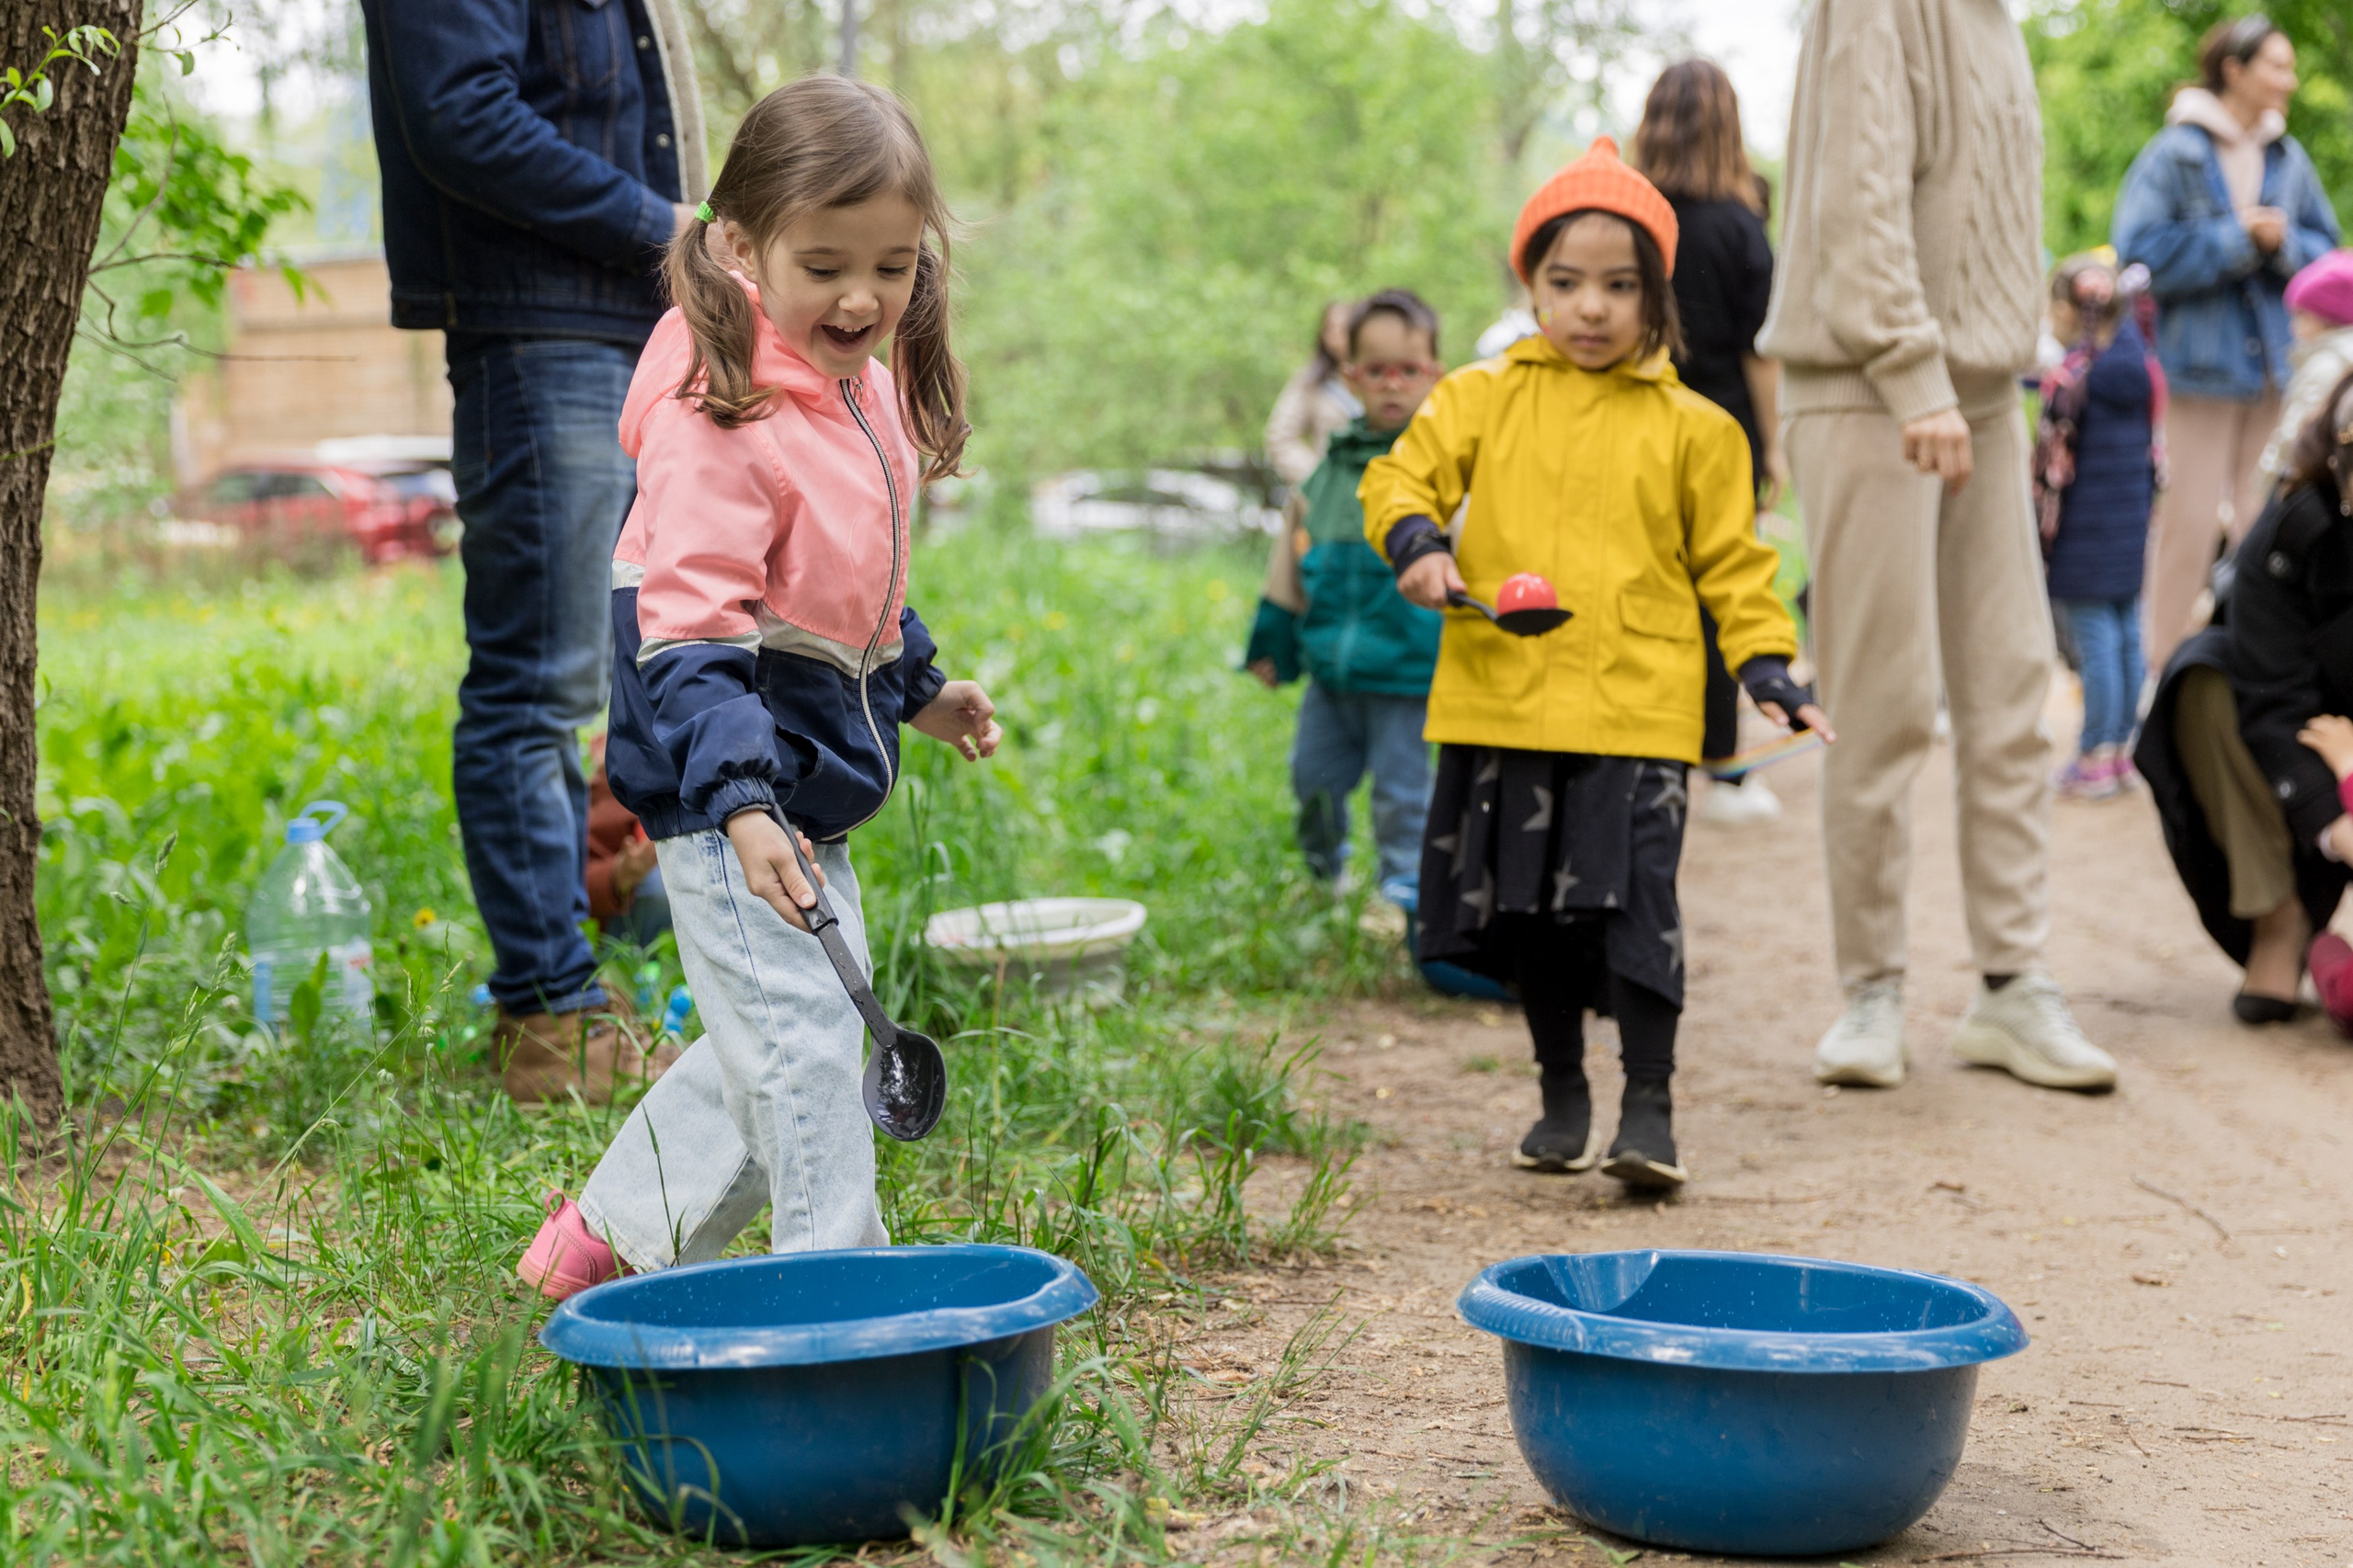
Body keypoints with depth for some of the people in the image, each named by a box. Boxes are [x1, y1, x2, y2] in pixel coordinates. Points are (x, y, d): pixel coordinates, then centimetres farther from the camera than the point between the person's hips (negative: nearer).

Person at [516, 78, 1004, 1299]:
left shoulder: (867, 393, 8)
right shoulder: (718, 420, -22)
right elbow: (691, 635, -29)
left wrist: (920, 685, 31)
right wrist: (741, 801, -37)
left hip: (809, 779, 10)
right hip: (725, 794, -10)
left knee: (780, 1034, 18)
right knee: (801, 1040, -8)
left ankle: (611, 1234, 31)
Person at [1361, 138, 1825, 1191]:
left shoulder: (1693, 429, 5)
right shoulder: (1483, 398, 8)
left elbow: (1730, 561, 9)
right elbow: (1402, 474, 6)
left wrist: (1766, 663, -1)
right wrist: (1415, 540, -15)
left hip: (1637, 707, -2)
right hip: (1505, 703, 2)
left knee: (1634, 898, -10)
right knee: (1527, 905, 11)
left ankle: (1649, 1107, 1)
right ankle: (1561, 1093, 28)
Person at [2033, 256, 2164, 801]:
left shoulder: (2068, 378, -13)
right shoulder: (2146, 369, 8)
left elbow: (2052, 469, -14)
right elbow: (2157, 454, 14)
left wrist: (2037, 536, -9)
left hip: (2083, 535, -7)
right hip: (2132, 530, 7)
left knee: (2095, 639, -5)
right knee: (2127, 635, 11)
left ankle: (2094, 760, -1)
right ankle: (2122, 748, 18)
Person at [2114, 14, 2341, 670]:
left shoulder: (2289, 159, 8)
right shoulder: (2174, 154, -8)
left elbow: (2324, 248, 14)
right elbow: (2141, 253, -14)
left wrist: (2283, 243, -8)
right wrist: (2236, 240, -13)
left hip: (2274, 363, 5)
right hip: (2199, 363, -5)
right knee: (2189, 523, -5)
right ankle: (2169, 673, 3)